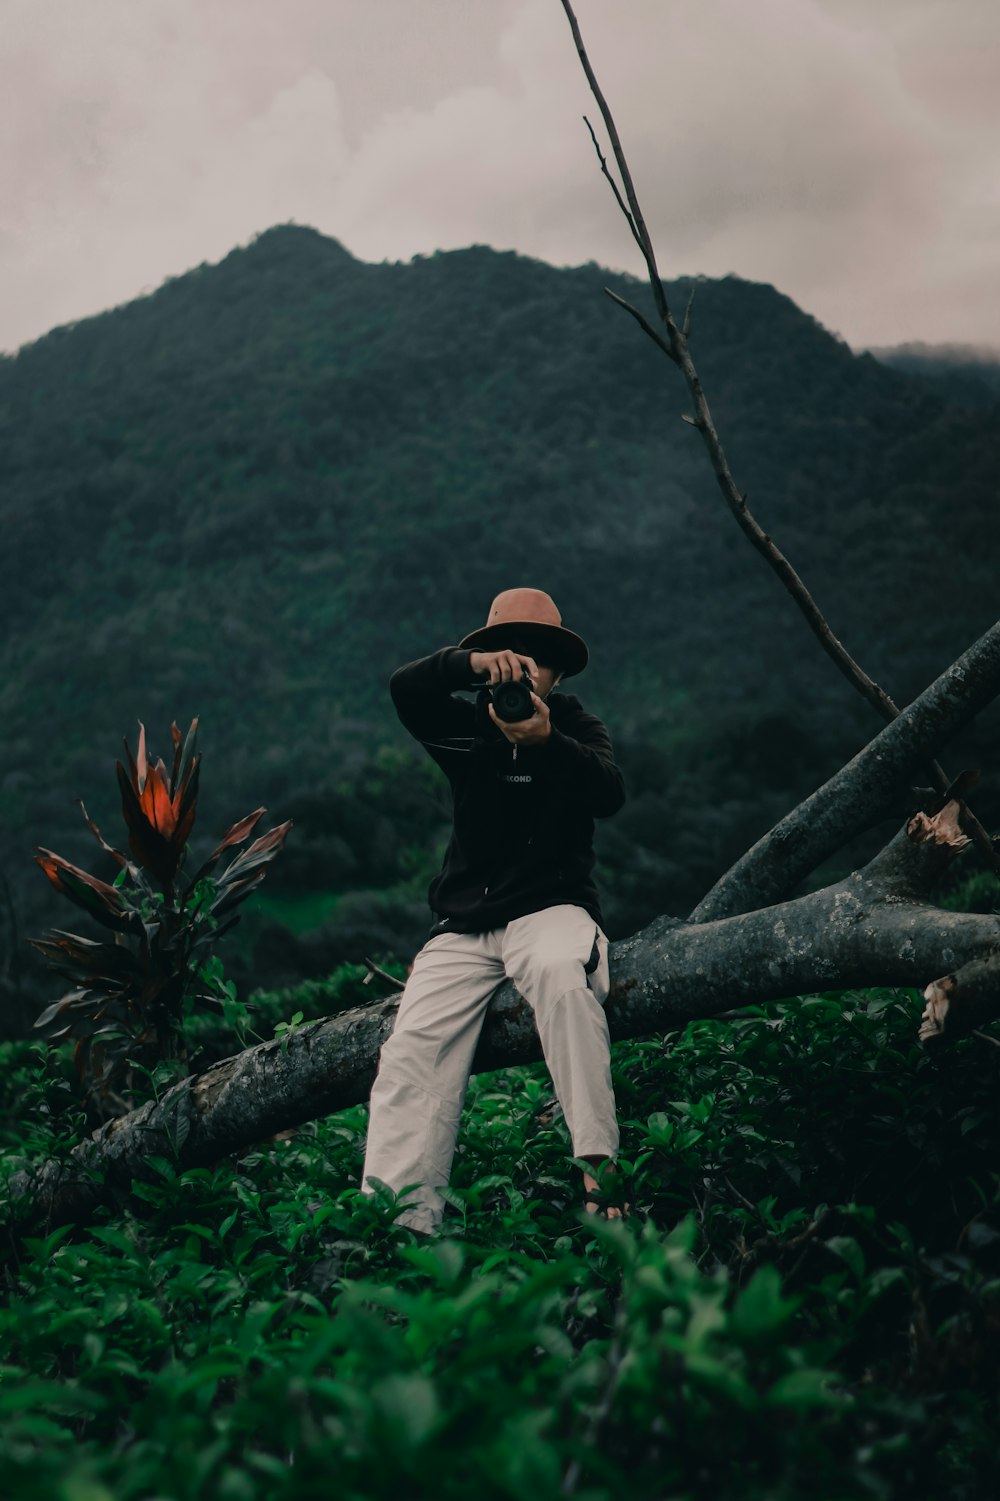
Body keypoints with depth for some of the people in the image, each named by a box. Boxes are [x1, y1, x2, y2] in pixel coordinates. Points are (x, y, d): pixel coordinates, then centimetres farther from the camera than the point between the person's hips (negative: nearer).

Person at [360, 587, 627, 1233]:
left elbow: (611, 793, -12)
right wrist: (475, 663, -25)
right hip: (464, 922, 3)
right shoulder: (467, 728, 15)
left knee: (564, 975, -38)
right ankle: (398, 1221, -26)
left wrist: (547, 741, -30)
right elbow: (405, 688, -5)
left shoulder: (579, 730, 10)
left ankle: (597, 1169, -40)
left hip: (552, 907, -3)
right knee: (411, 1050, -19)